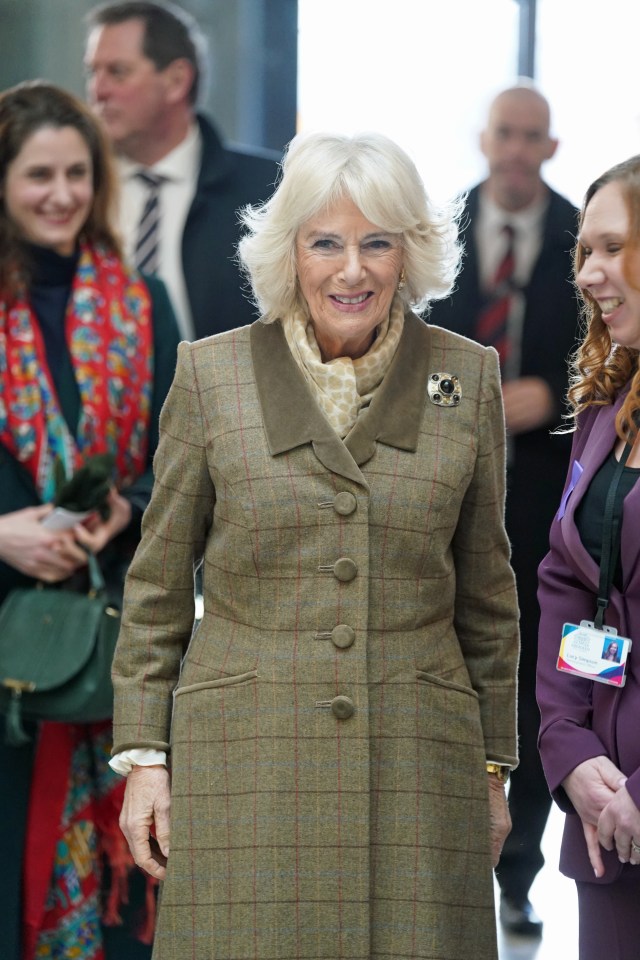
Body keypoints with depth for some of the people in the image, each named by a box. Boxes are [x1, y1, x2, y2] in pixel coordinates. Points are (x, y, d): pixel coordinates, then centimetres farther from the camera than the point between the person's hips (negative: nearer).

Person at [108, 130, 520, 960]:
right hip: (246, 759, -1)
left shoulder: (468, 378, 6)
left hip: (417, 762, 1)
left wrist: (494, 766, 13)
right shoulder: (210, 374, 3)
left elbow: (487, 590, 13)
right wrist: (143, 755, 2)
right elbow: (157, 587, 7)